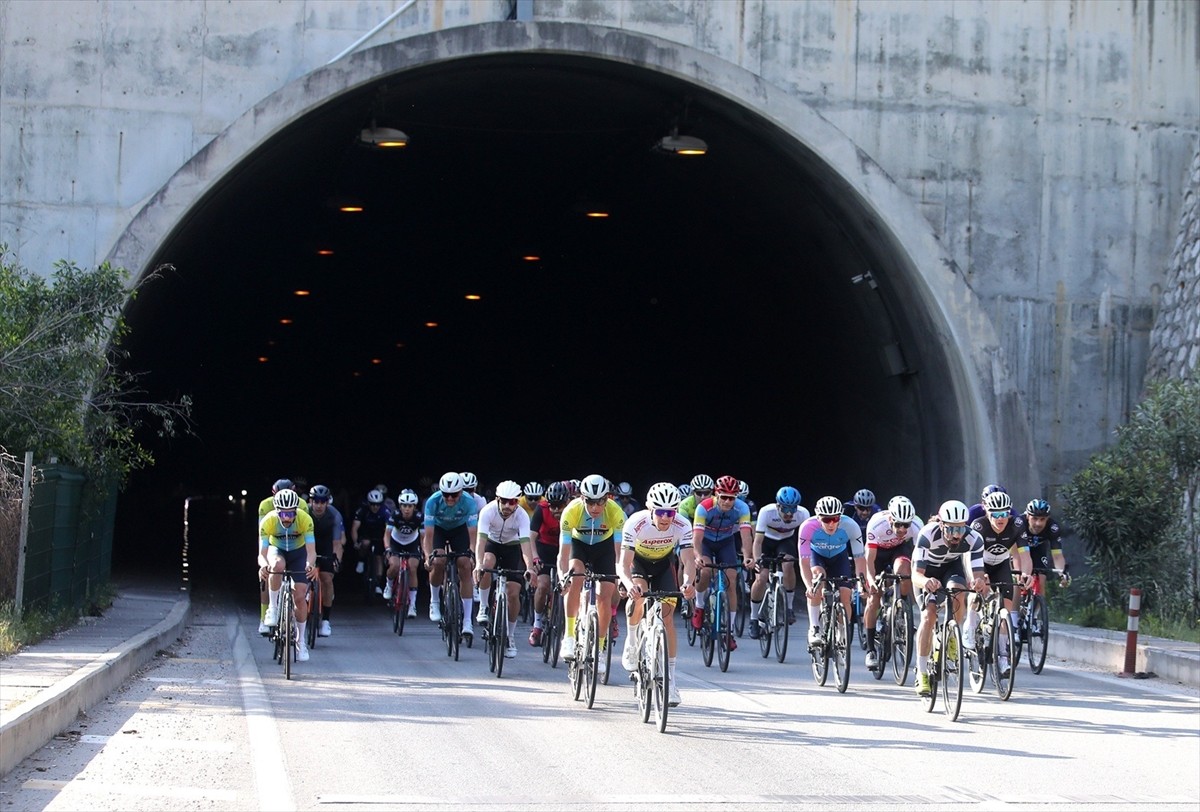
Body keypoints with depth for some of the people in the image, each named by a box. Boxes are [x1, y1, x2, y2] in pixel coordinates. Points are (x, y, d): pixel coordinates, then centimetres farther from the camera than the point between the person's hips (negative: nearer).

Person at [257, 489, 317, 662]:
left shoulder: (305, 519, -31)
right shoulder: (267, 522, -31)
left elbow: (311, 551, -36)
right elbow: (262, 554, -33)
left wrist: (310, 565, -57)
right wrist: (263, 565, -56)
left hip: (298, 552, 0)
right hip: (277, 550, 0)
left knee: (300, 596, -10)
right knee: (278, 565, -38)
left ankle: (300, 641, 7)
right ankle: (272, 608, -20)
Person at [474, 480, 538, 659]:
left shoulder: (522, 516, -29)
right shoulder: (488, 511, -29)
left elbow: (525, 542, -38)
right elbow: (481, 539, -38)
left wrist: (530, 568, -54)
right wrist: (478, 564, -54)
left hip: (512, 547, 0)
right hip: (492, 543, 0)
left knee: (514, 593, -10)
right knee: (487, 564, -36)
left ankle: (510, 636, 9)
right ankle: (483, 609, -17)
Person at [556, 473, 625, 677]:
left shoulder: (615, 513, -33)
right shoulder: (571, 511, -33)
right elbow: (564, 552, -32)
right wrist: (562, 578, -46)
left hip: (604, 546, 0)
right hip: (579, 544, 0)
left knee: (604, 596, -9)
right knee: (575, 575, -30)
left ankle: (600, 649, 8)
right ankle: (569, 636, -23)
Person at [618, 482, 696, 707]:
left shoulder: (682, 526, -30)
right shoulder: (636, 524, -35)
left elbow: (689, 561, -35)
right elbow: (624, 564, -37)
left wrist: (688, 583, -57)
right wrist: (629, 584, -59)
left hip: (664, 563, 1)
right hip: (638, 561, -1)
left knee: (667, 615, -10)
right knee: (639, 596, -32)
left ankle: (669, 679, -5)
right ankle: (631, 640, -3)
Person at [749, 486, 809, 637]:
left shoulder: (803, 514, -27)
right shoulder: (766, 512, -33)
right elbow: (758, 541, -33)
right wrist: (757, 560, -48)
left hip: (786, 541, 1)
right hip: (766, 541, -1)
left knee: (788, 566, -29)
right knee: (761, 578, -17)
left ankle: (788, 607, -9)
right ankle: (754, 619, 1)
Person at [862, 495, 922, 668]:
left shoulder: (916, 526, -32)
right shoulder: (876, 524, -36)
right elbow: (870, 558, -33)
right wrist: (871, 579, -48)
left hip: (901, 548, 1)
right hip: (878, 550, -1)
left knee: (902, 570, -34)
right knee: (873, 597, -7)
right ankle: (870, 649, 1)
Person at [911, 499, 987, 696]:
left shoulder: (974, 539, -33)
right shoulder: (928, 534, -38)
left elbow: (977, 574, -35)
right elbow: (916, 574, -42)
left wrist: (978, 581, -59)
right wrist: (925, 581, -65)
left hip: (952, 566, 1)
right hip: (927, 570, -1)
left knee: (957, 591, -32)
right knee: (929, 615, -19)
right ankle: (922, 673, -11)